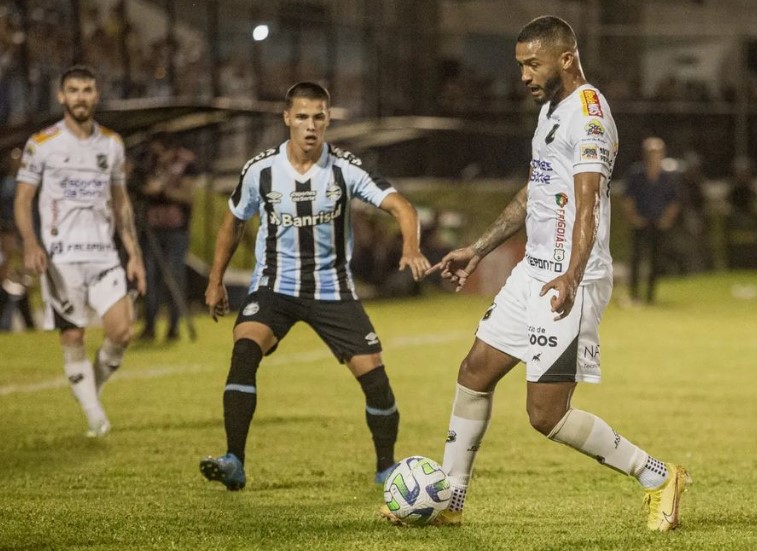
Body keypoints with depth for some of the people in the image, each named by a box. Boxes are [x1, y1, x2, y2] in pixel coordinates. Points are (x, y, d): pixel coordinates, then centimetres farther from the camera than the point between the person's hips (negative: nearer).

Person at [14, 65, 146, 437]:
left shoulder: (112, 144, 11)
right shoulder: (42, 144, 0)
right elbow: (22, 200, 1)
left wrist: (134, 254, 12)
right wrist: (30, 244, -16)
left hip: (104, 253, 3)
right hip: (60, 257, -3)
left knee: (121, 330, -10)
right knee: (72, 337, -3)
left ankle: (92, 388, 15)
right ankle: (94, 415, 4)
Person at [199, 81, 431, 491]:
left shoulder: (345, 169, -11)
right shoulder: (260, 170, -7)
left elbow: (400, 206, -19)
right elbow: (233, 222, 11)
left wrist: (410, 248, -39)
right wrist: (216, 281, 13)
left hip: (332, 286, 0)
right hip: (275, 285, 0)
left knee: (373, 372, -8)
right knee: (244, 350, -27)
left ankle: (386, 468, 15)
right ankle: (233, 462, -27)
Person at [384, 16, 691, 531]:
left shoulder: (588, 112, -15)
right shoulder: (552, 108, 16)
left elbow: (588, 202, -27)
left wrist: (571, 276, -40)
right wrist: (479, 250, 28)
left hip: (568, 283, -10)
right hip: (534, 270, 10)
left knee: (547, 414, -9)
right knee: (475, 373, 12)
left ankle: (658, 478, 3)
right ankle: (448, 502, 22)